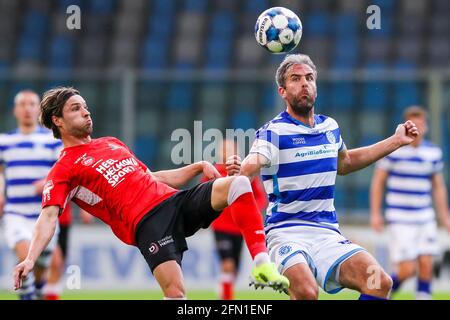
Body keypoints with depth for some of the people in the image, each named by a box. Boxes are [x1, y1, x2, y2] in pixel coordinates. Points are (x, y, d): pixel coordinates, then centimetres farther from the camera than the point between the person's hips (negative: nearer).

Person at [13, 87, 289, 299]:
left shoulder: (112, 143, 28)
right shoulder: (64, 169, 5)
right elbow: (49, 217, -8)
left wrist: (197, 167, 20)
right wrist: (31, 258, -25)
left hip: (177, 200, 7)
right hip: (146, 223, -7)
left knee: (238, 184, -17)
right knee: (175, 292, -27)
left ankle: (263, 265, -21)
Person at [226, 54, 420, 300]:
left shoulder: (330, 127, 13)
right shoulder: (274, 132, -7)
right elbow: (250, 167, -26)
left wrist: (396, 140, 34)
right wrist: (236, 172, -51)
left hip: (328, 233, 6)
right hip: (286, 231, -6)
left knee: (380, 283, -18)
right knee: (306, 291, -35)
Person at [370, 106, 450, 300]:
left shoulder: (434, 153, 6)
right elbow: (378, 181, 0)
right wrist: (375, 213, -4)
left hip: (425, 219, 4)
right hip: (400, 220, -4)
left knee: (426, 265, -5)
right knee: (407, 269, -9)